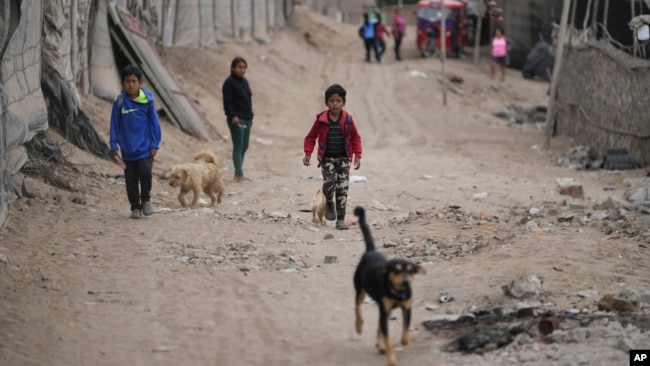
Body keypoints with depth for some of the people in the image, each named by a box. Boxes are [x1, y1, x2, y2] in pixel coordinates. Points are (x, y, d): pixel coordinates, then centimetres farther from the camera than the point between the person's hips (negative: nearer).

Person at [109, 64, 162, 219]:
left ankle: (146, 199, 8)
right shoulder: (120, 102, -4)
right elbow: (115, 125, 2)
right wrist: (114, 146, 0)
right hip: (128, 149, 1)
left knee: (145, 172, -16)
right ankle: (135, 207, 18)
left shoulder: (147, 100, -5)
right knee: (131, 179, 6)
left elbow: (154, 123, 2)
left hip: (145, 148, -1)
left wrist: (154, 144, 0)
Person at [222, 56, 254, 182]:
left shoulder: (244, 82, 15)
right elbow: (227, 102, -16)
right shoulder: (229, 82, -10)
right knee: (238, 147, -7)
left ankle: (237, 174, 17)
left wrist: (250, 116, 19)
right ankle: (239, 175, -6)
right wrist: (233, 116, -23)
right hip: (236, 119, -9)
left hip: (247, 119, 9)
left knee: (244, 147, 11)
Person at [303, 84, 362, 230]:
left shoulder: (348, 120, -2)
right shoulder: (321, 120, -4)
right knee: (329, 183, -20)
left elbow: (356, 138, 8)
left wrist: (357, 156, 1)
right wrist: (308, 154, -2)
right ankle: (329, 203, 15)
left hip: (343, 158, 1)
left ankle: (340, 220, 4)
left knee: (342, 188, -4)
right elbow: (311, 137, 6)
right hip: (327, 158, -1)